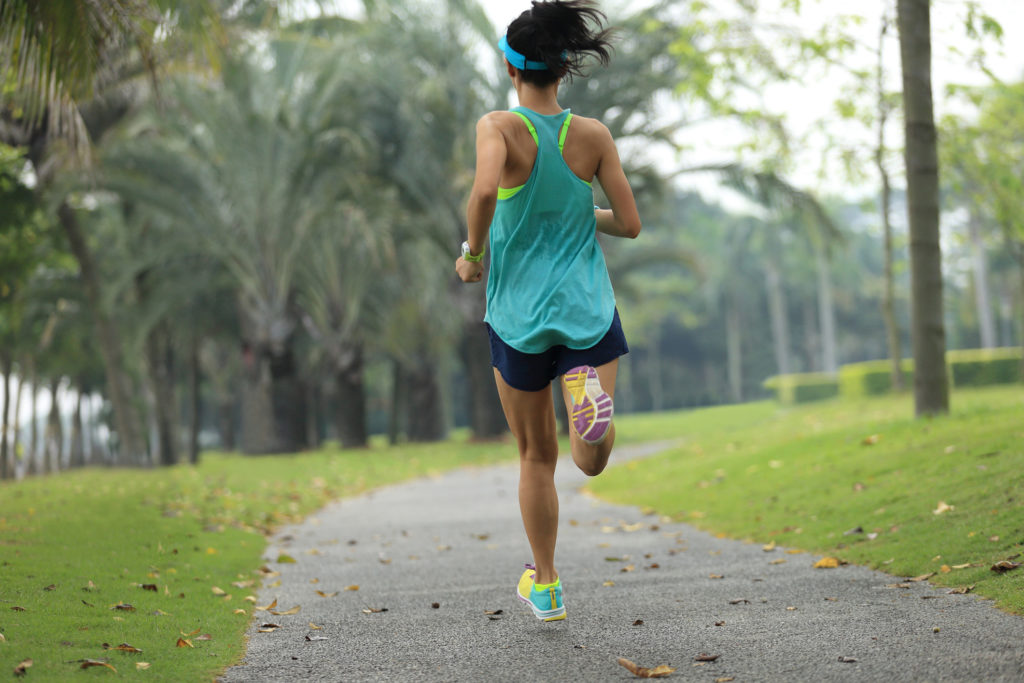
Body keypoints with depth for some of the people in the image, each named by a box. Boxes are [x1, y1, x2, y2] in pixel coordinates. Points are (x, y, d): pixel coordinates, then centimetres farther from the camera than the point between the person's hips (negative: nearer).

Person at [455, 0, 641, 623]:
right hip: (588, 310, 1)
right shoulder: (593, 135, -1)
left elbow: (485, 189, -30)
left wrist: (473, 253, -12)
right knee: (591, 462, -3)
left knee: (538, 457, 17)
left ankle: (546, 587, 25)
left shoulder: (499, 127, -9)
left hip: (519, 316, 0)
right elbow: (629, 224, -1)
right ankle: (590, 397, -36)